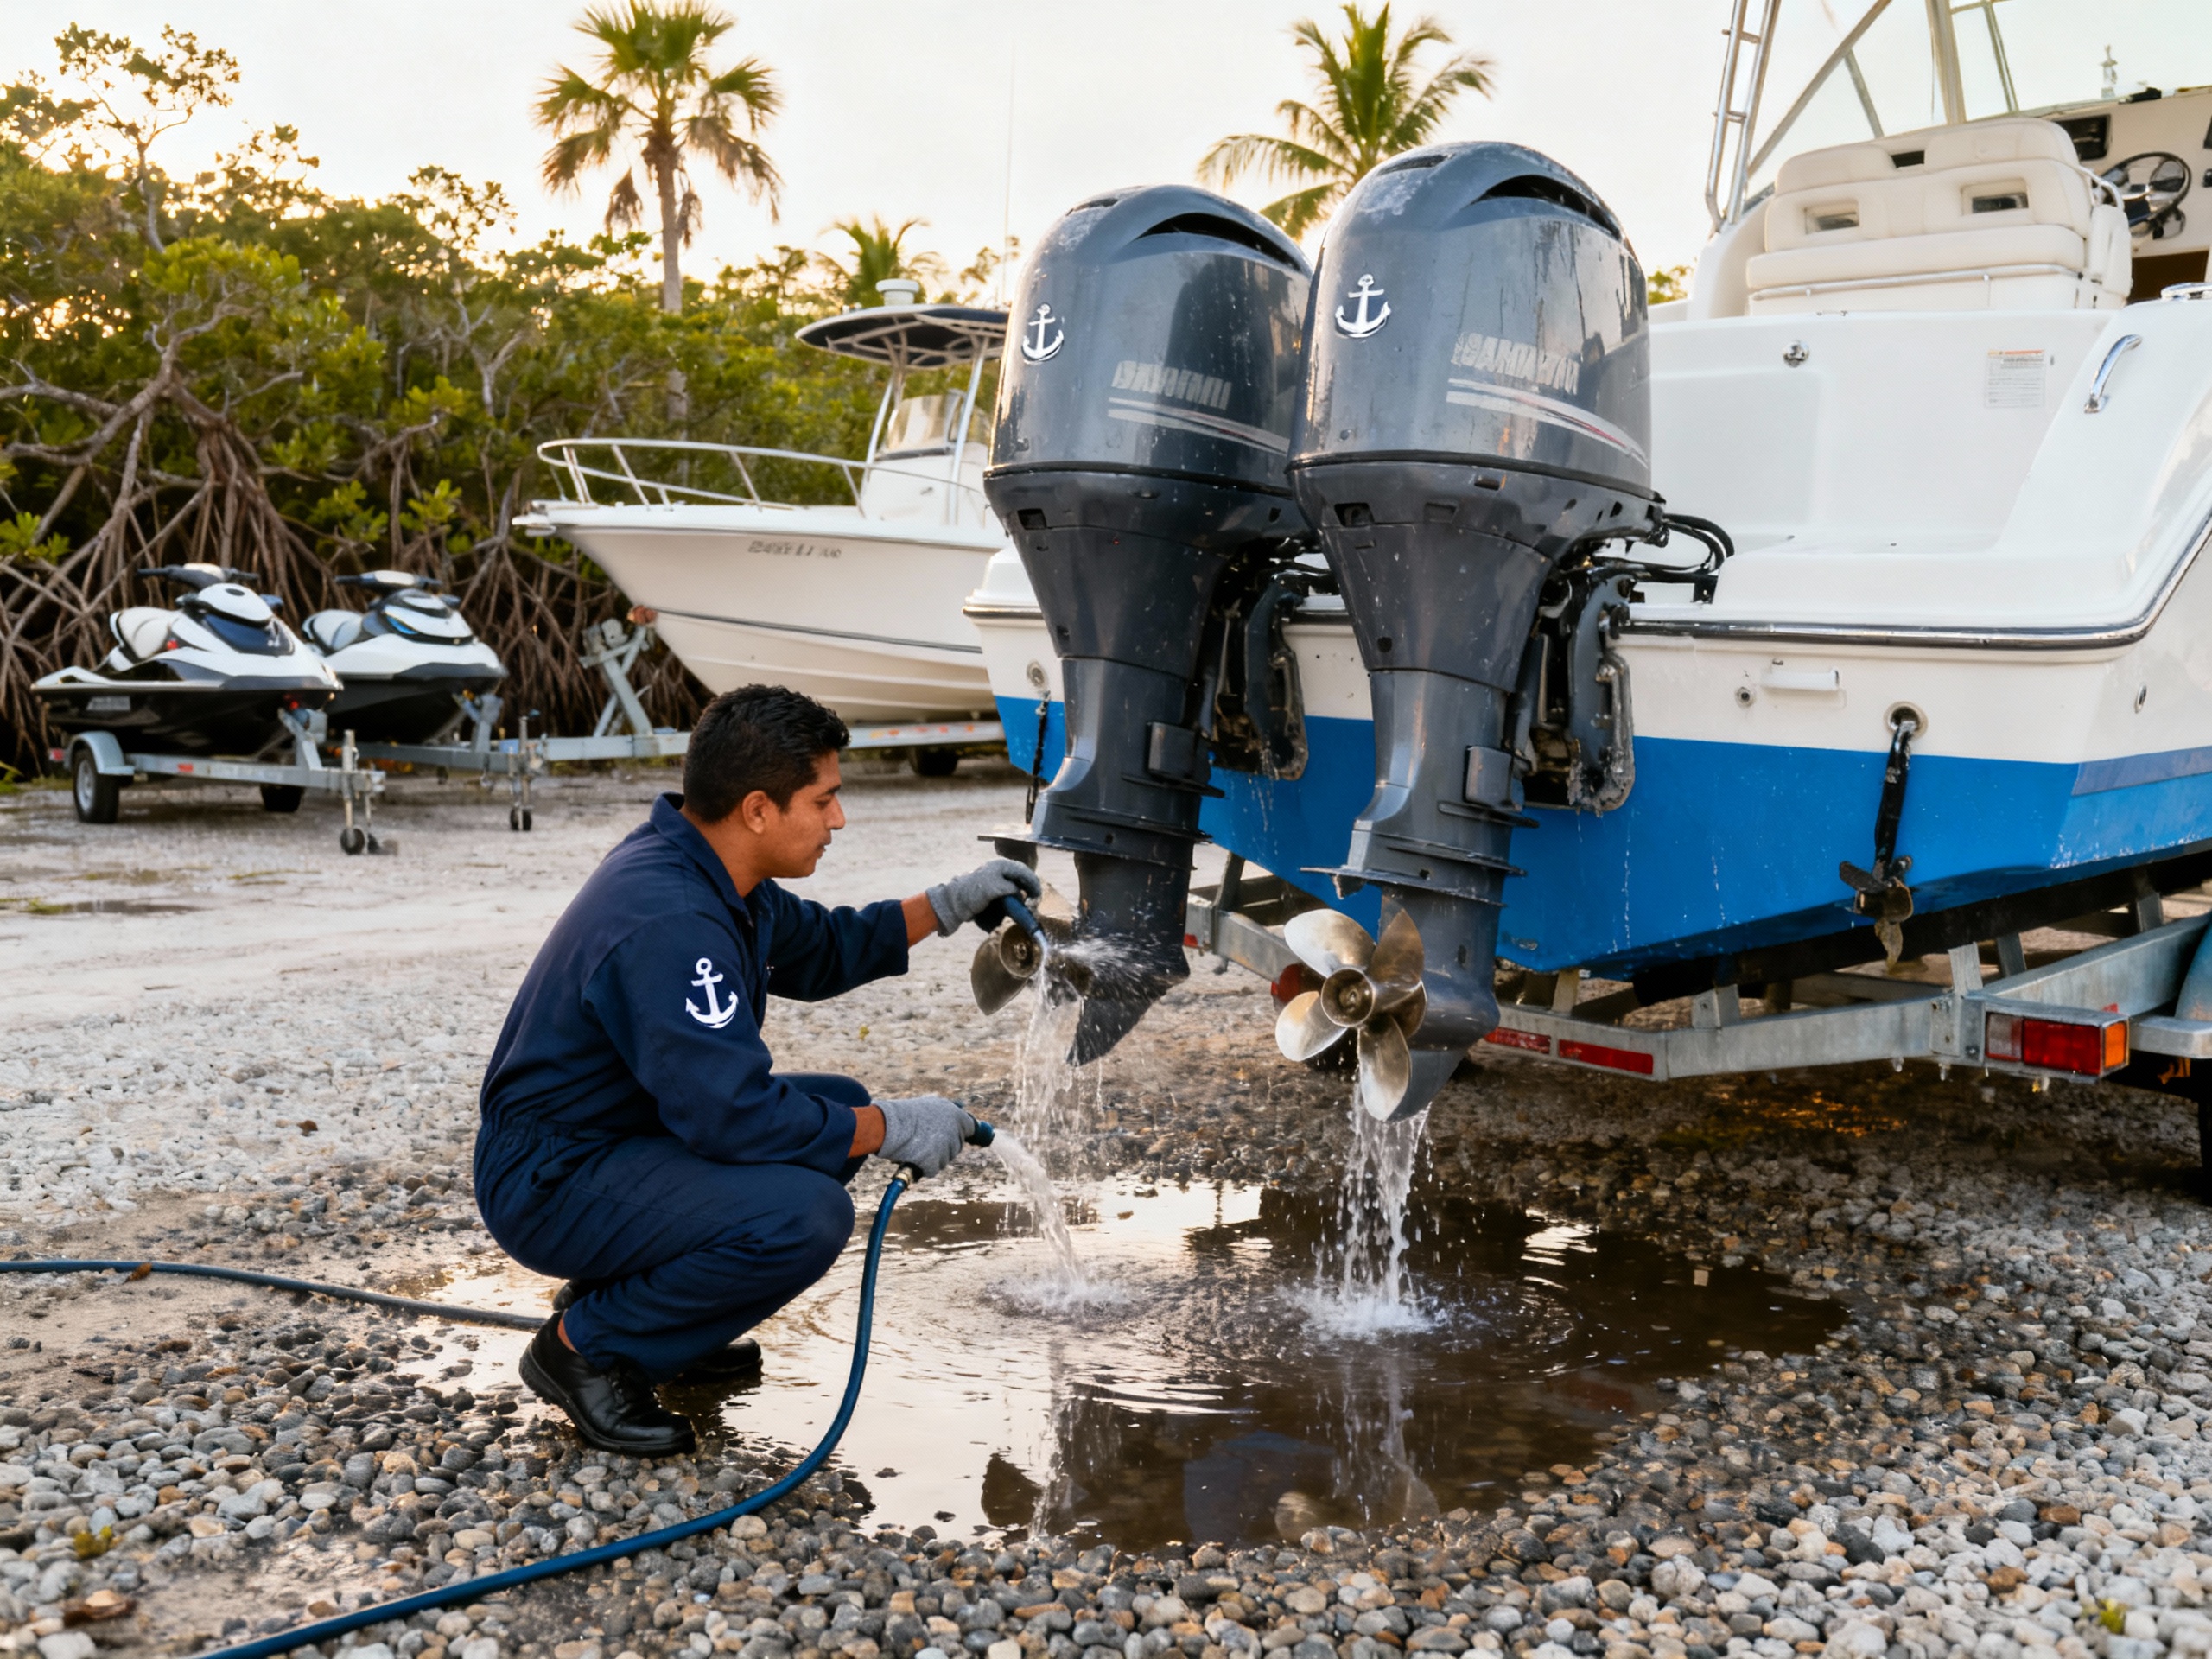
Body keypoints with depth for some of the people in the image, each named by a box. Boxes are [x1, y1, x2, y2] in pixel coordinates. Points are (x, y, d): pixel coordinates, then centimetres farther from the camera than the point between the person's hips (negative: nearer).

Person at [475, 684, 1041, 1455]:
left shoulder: (700, 867, 3)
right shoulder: (668, 922, -28)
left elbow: (817, 950, 21)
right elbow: (734, 1114, -30)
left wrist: (947, 905, 11)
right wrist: (892, 1127, -18)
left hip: (625, 1131, 10)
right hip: (551, 1183, -10)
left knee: (841, 1106, 9)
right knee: (805, 1215, -27)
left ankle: (629, 1293, 12)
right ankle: (586, 1345, -6)